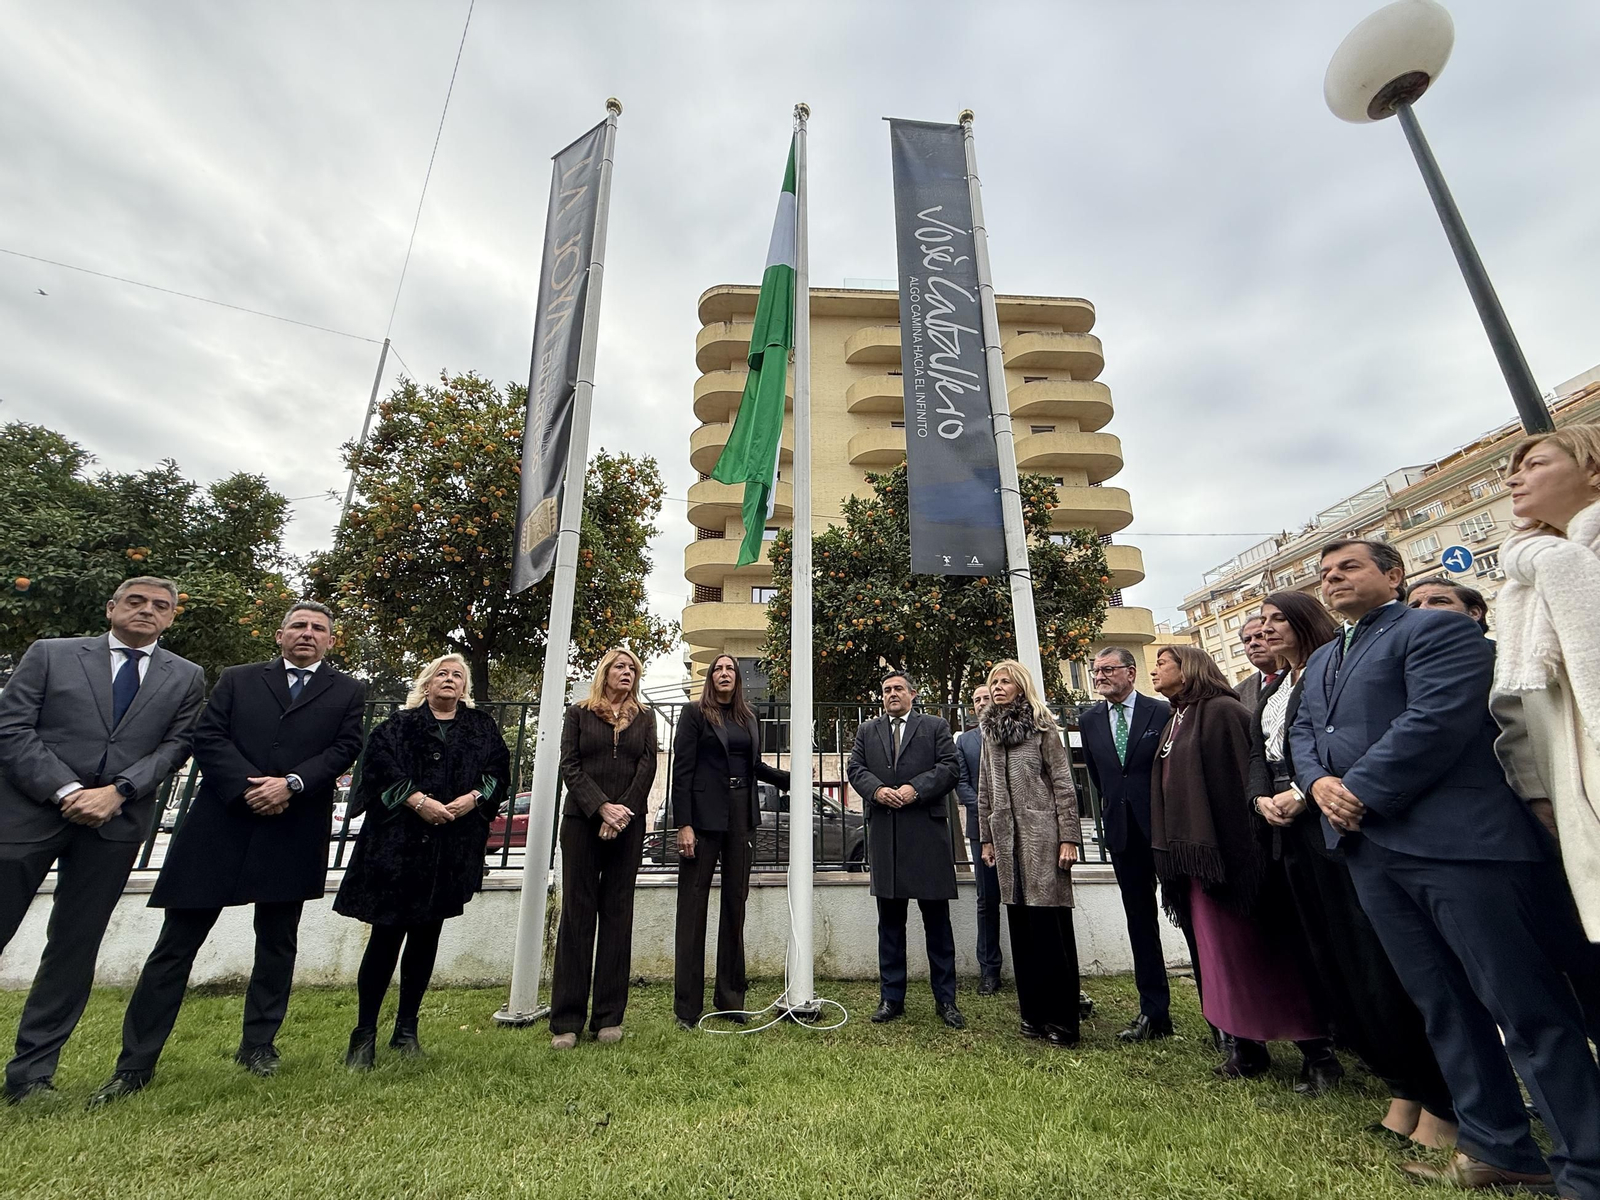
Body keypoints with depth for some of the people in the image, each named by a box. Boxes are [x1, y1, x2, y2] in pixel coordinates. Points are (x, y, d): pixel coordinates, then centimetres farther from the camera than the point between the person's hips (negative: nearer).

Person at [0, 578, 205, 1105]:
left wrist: (116, 791, -13)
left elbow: (175, 746, 1)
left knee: (76, 944, 7)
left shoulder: (186, 678, 8)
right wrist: (65, 790, -13)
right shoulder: (49, 654, 6)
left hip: (116, 821, 1)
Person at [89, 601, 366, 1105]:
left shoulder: (348, 692, 7)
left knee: (277, 942, 11)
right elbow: (207, 738, 1)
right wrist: (247, 786, -13)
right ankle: (135, 1064, 19)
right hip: (222, 823, 0)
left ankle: (258, 1045, 26)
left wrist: (291, 782, -17)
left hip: (295, 832, 0)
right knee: (177, 942, 5)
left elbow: (345, 748, -3)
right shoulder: (237, 680, 11)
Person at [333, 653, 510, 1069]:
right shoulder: (401, 723, 7)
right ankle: (364, 1034, 14)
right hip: (398, 843, -2)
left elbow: (500, 772, 4)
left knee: (426, 936, 10)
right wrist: (417, 800, -19)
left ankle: (407, 1029, 24)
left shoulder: (483, 728, 12)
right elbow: (379, 762, -8)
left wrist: (473, 797, -13)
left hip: (453, 849, 2)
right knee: (387, 934, -1)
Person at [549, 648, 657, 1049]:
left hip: (628, 826, 2)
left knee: (617, 915, 5)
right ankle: (566, 1021, 11)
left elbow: (647, 768, 2)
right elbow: (569, 766, -2)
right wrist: (602, 807, -14)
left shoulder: (645, 718, 11)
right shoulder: (578, 713, 7)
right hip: (581, 822, -1)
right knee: (577, 915, 2)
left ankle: (609, 1018, 14)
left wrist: (623, 812, -11)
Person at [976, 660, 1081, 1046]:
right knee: (1021, 928, 9)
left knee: (1050, 926, 0)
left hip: (1041, 836, -5)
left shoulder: (1042, 727, -1)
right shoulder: (990, 733, 13)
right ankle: (1033, 1013, 21)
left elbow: (1064, 784, -5)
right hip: (1006, 838, 5)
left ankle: (1061, 1019, 11)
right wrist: (986, 838, 12)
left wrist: (1069, 837, -10)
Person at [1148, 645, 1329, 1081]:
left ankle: (1314, 1046, 21)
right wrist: (1171, 854, 12)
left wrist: (1239, 852, -21)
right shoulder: (1173, 724, 14)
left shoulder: (1221, 711, -11)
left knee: (1258, 946, 4)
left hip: (1225, 849, -8)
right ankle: (1246, 1047, 25)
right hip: (1193, 854, 8)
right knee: (1221, 950, 13)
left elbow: (1242, 777, -17)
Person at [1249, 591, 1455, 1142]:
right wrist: (1264, 798, -2)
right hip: (1293, 836, 8)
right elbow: (1258, 755, 15)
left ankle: (1439, 1102, 9)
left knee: (1379, 964, -4)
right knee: (1329, 966, 11)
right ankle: (1402, 1090, 23)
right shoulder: (1271, 692, 19)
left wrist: (1302, 794, -17)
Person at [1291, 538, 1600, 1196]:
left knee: (1528, 1008, 1)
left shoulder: (1438, 629, -4)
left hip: (1454, 839, -7)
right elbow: (1302, 732, 17)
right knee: (1442, 1004, 15)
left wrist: (1359, 793, -16)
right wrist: (1319, 782, -4)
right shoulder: (1321, 658, 20)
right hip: (1368, 848, 8)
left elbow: (1438, 718, -17)